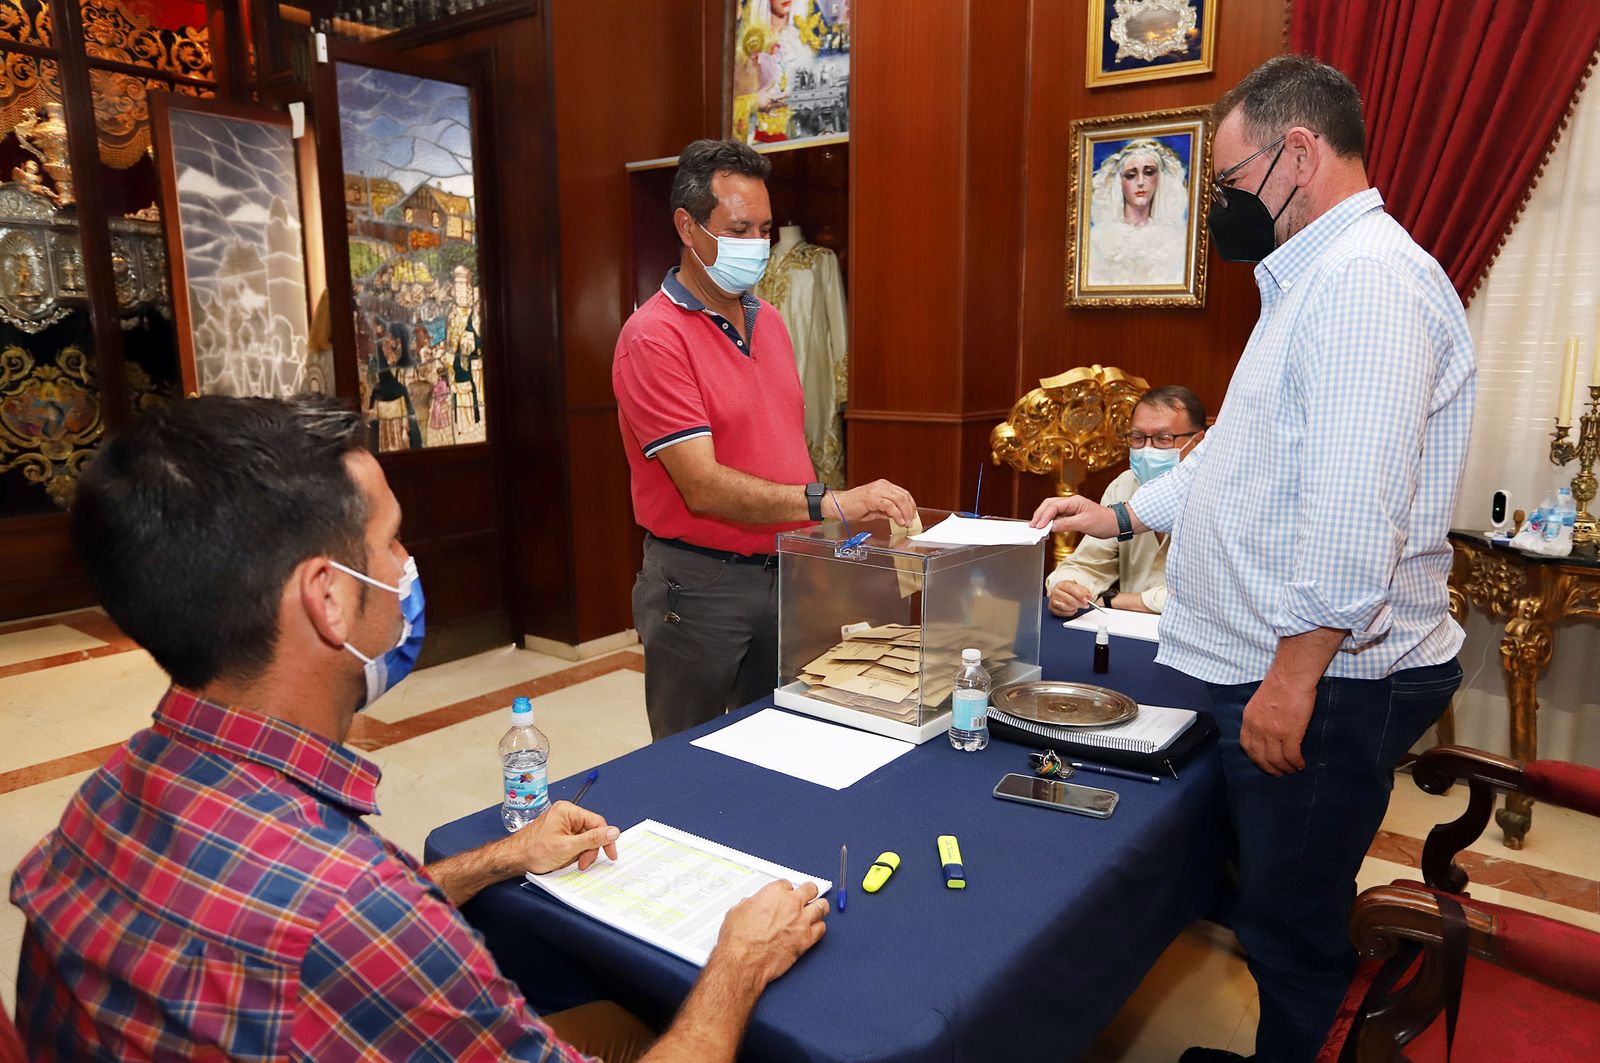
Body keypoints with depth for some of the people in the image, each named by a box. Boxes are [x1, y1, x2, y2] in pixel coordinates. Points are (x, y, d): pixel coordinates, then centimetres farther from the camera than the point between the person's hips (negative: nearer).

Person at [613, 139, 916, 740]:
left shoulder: (768, 321, 9)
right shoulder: (654, 339, -16)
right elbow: (703, 488, -22)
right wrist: (831, 503, -28)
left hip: (784, 573, 7)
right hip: (700, 584, -7)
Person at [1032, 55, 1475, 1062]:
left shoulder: (1371, 277, -16)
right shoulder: (1315, 279, 19)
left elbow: (1355, 506, -25)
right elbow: (1246, 457, 24)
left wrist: (1294, 675, -22)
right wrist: (1121, 514, 22)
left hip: (1326, 678, -10)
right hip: (1277, 669, 10)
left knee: (1292, 926, 4)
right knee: (1282, 909, 19)